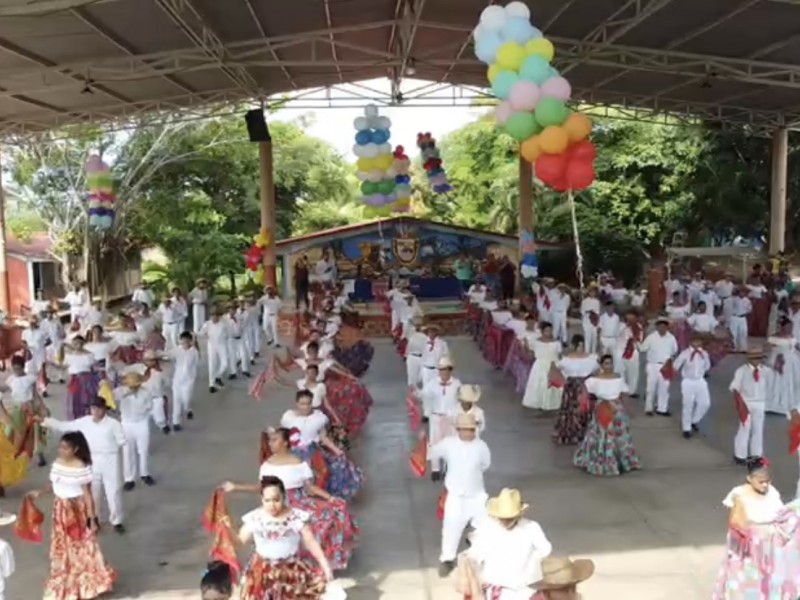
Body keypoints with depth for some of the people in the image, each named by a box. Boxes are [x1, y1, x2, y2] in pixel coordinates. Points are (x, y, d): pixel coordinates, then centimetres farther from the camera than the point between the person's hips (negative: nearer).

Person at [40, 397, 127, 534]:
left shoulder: (113, 424, -11)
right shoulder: (84, 421, -1)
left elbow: (122, 441, -5)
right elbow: (64, 426, 4)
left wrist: (108, 446, -12)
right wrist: (43, 420, 1)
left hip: (109, 460, -3)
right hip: (92, 460, 4)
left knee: (113, 491, 4)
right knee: (91, 491, 16)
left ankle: (116, 521, 20)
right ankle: (93, 520, 36)